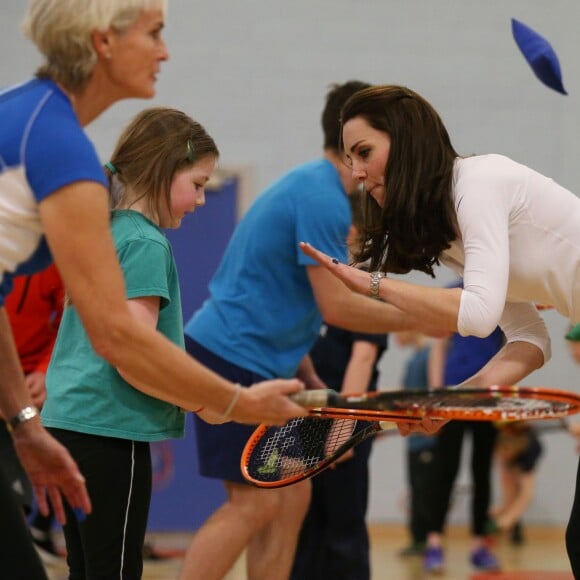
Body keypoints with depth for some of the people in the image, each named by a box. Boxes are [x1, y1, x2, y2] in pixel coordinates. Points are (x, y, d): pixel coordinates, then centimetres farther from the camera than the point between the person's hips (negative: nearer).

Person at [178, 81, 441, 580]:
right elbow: (335, 306, -19)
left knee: (292, 495, 9)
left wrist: (309, 380, 18)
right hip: (232, 357, -10)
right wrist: (421, 319, -9)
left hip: (255, 362, 10)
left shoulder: (309, 187, 16)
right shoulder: (324, 198, -15)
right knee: (255, 502, -11)